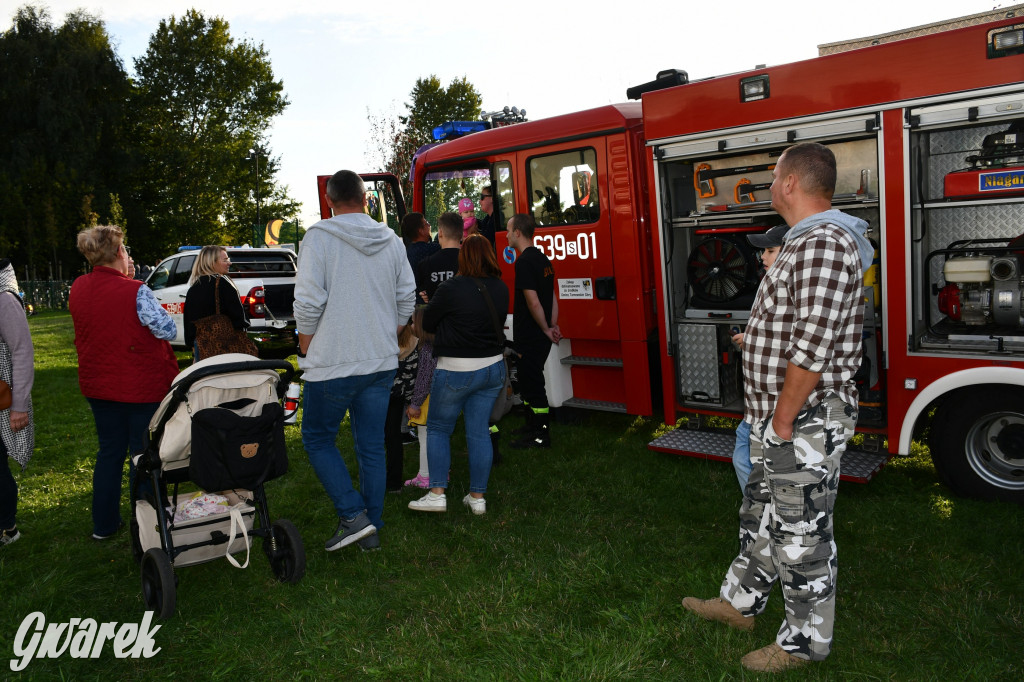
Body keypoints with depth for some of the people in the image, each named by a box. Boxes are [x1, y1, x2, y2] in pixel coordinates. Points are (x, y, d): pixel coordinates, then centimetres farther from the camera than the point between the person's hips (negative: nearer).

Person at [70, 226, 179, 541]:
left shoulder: (77, 289, 0)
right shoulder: (135, 292, -21)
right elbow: (168, 330, -16)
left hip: (97, 385, 6)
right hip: (141, 388, -6)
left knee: (109, 452, 18)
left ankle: (104, 524, 27)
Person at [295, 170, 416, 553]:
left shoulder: (319, 237, -9)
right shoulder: (391, 241, 6)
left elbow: (308, 302, -14)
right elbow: (407, 299, 9)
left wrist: (305, 348, 0)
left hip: (333, 363, -5)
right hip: (382, 363, 5)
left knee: (318, 438, 12)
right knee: (372, 446, 12)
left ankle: (353, 515, 2)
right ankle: (370, 529, 20)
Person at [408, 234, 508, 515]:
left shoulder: (451, 289, -16)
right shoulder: (501, 289, 1)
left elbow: (427, 324, -5)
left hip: (456, 370, -5)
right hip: (493, 367, 5)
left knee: (438, 428, 10)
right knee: (479, 431, 11)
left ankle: (437, 493, 7)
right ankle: (477, 497, 16)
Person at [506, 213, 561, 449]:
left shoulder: (524, 261, -18)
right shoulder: (542, 258, 12)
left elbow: (533, 302, -22)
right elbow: (552, 296, 14)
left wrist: (546, 329, -11)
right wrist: (553, 325, 10)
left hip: (530, 337, -10)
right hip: (541, 337, 10)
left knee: (533, 385, -2)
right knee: (530, 382, 20)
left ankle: (540, 436, 6)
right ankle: (532, 426, 32)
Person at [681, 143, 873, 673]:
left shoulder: (823, 244, -22)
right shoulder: (806, 241, 12)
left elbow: (812, 348, -26)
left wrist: (784, 421, -21)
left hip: (806, 423, -10)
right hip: (779, 418, 10)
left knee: (801, 534, 5)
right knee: (761, 516, 22)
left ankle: (805, 642, 22)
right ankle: (740, 603, 39)